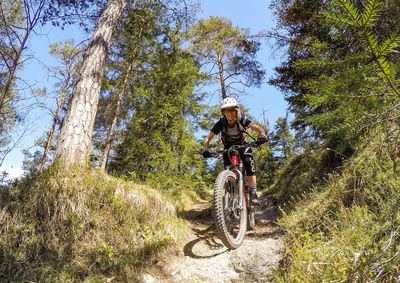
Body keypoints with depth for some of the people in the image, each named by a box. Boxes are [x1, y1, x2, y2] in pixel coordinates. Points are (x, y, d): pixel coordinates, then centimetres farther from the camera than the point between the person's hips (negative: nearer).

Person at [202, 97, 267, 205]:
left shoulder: (242, 120, -23)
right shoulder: (220, 123, -22)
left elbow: (258, 128, -33)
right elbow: (207, 139, -21)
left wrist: (262, 135, -56)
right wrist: (206, 150, -41)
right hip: (228, 148, 1)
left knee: (249, 163, -26)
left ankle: (253, 193, -25)